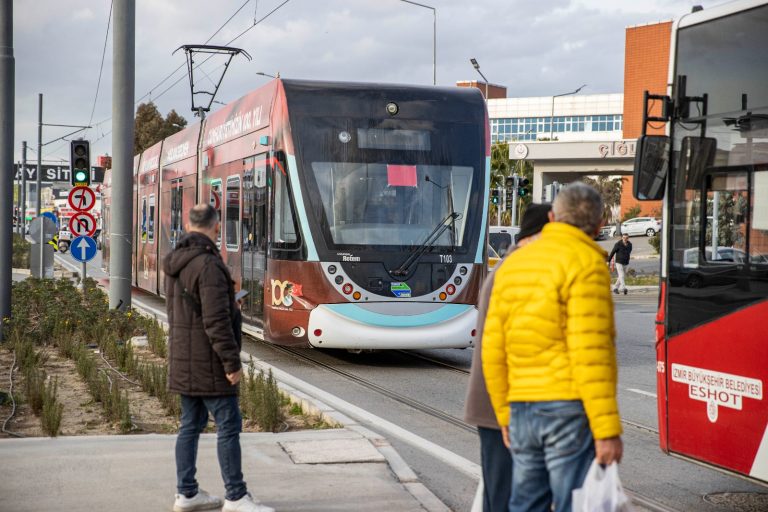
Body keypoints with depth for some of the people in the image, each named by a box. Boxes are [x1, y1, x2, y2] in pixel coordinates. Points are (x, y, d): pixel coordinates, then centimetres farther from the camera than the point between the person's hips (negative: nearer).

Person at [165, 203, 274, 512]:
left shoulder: (175, 263, 10)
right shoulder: (208, 264, -20)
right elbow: (216, 321, -23)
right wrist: (232, 362, -19)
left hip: (183, 359, 9)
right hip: (208, 362, -9)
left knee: (191, 424, 14)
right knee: (228, 426, -4)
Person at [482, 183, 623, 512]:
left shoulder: (514, 264, 13)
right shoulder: (586, 265, -9)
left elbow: (494, 350, 12)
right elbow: (590, 354, -17)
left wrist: (505, 416, 20)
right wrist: (607, 430, -16)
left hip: (523, 411, 7)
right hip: (572, 410, -7)